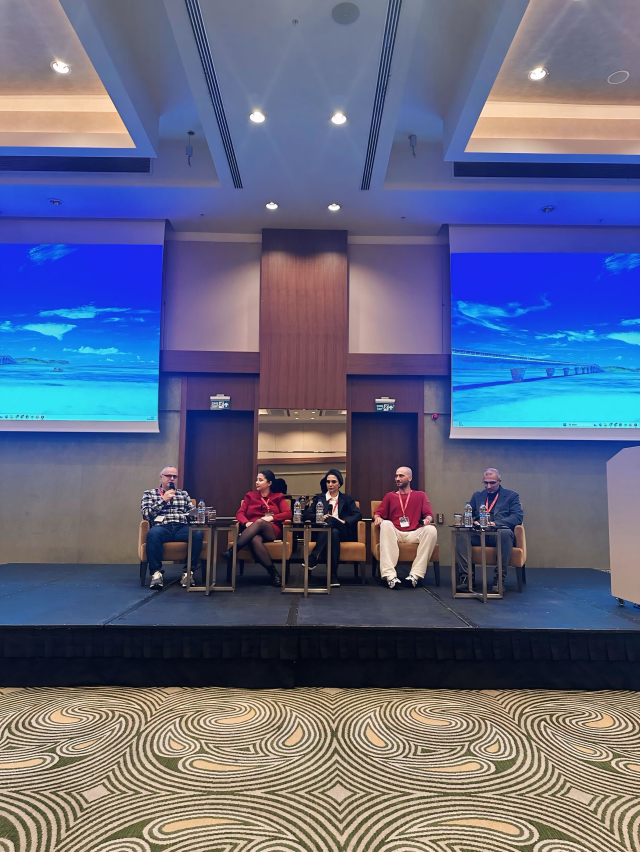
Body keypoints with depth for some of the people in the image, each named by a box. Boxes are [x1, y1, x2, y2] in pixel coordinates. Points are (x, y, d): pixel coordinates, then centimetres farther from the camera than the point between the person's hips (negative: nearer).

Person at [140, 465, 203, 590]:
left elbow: (192, 514, 18)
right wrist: (163, 500, -3)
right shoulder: (149, 494, 17)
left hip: (182, 528, 2)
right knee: (153, 533, -39)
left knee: (198, 533, -32)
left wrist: (195, 515, -6)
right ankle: (156, 573, -26)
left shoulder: (184, 494, 25)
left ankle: (188, 572, -22)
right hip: (162, 528, -2)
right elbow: (147, 515, 3)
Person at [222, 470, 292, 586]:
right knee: (255, 540, -39)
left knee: (259, 523, -38)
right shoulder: (250, 495, 21)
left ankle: (232, 551, -39)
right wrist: (246, 522, -14)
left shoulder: (278, 497, 17)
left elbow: (288, 514, 3)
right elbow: (240, 513, 9)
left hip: (272, 531, -1)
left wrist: (272, 517, -14)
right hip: (253, 532, 1)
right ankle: (273, 572, -38)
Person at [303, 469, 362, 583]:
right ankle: (333, 575, -41)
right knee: (334, 533, -37)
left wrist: (344, 521, -13)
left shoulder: (347, 499, 24)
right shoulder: (319, 498, 25)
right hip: (322, 530, 1)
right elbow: (306, 514, 11)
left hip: (343, 532, -1)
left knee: (331, 520, -35)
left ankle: (314, 558, -42)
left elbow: (358, 515, 8)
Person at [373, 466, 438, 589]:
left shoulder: (420, 495, 19)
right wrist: (377, 518, -11)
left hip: (414, 535, 0)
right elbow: (378, 513, 14)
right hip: (394, 534, 0)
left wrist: (427, 519, -16)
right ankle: (390, 575, -42)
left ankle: (415, 574, -33)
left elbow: (429, 514, 8)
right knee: (386, 524, -32)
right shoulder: (390, 496, 22)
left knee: (431, 529, -30)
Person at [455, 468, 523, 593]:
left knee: (506, 533, -39)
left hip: (498, 534, -3)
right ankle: (466, 577, -29)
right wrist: (473, 522, -9)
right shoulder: (477, 496, 25)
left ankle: (498, 580, -32)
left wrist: (496, 523, -17)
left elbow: (518, 516, -1)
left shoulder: (511, 495, 14)